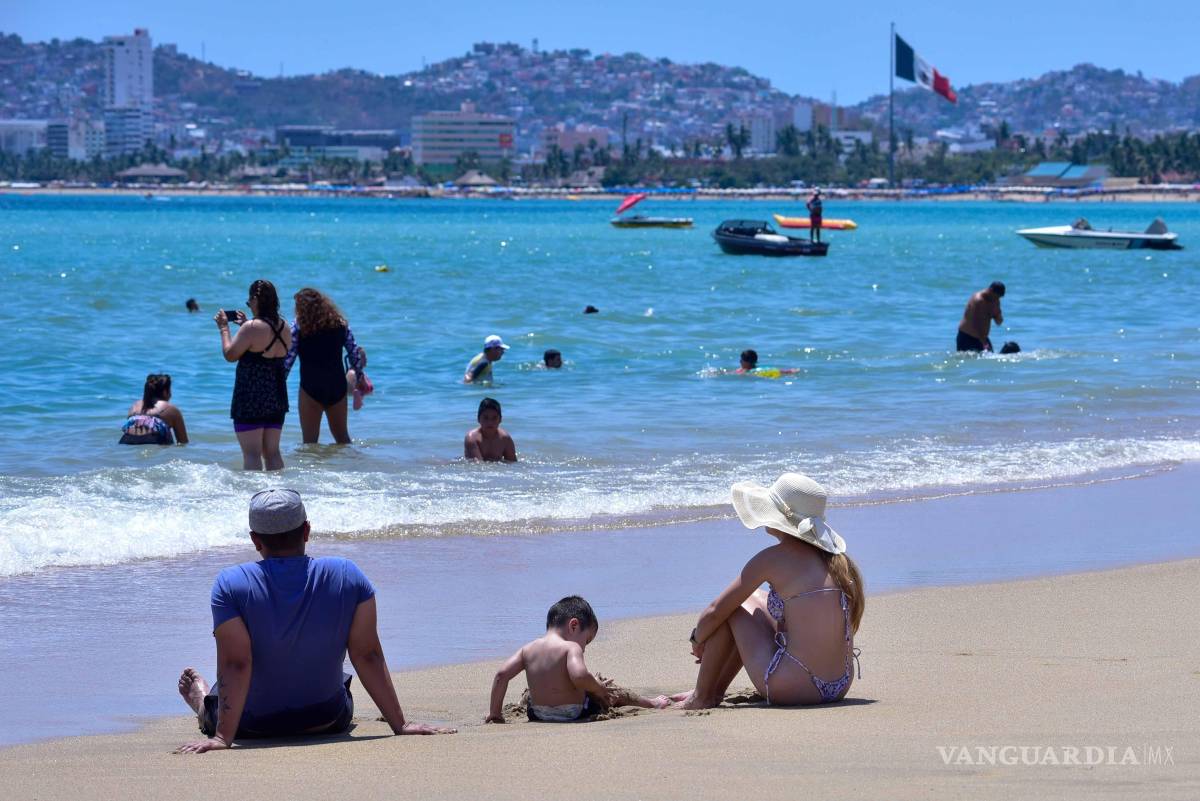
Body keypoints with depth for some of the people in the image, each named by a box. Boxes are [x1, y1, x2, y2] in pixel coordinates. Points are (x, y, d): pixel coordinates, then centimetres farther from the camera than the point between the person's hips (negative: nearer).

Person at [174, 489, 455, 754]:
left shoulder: (231, 584, -21)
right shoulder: (347, 576, -15)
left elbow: (235, 664, -26)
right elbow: (368, 656, -15)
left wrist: (223, 737, -26)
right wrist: (400, 725, -12)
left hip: (252, 726, -2)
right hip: (328, 723, 2)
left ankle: (200, 700, 63)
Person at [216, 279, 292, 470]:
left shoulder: (252, 328, -16)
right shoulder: (284, 327, 7)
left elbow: (230, 354, -10)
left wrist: (224, 328, 3)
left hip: (251, 397, -7)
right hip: (277, 395, 7)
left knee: (251, 454, -5)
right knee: (272, 452, 13)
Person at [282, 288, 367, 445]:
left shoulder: (299, 326, -3)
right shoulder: (340, 323, 8)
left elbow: (287, 359, -6)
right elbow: (356, 354, 10)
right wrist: (357, 377, 24)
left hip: (310, 388, -4)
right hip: (337, 387, 4)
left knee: (310, 442, 3)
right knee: (342, 438, 18)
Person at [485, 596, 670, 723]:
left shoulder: (528, 649, 1)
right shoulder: (570, 648, -15)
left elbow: (502, 674, -5)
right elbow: (579, 675, -34)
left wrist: (495, 713, 2)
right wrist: (600, 689, -15)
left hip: (538, 715, 5)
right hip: (574, 714, -5)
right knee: (615, 694, 20)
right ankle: (651, 703, 41)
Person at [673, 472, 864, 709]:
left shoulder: (773, 558, -10)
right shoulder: (834, 558, 10)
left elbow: (714, 612, -3)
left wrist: (697, 641, 21)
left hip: (790, 689, -7)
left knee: (732, 608, 12)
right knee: (756, 601, 26)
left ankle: (701, 697, 22)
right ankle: (716, 689, 38)